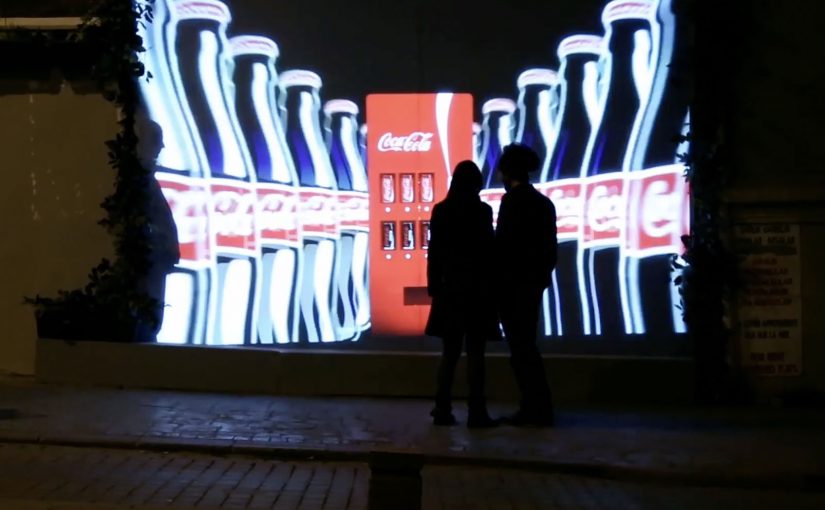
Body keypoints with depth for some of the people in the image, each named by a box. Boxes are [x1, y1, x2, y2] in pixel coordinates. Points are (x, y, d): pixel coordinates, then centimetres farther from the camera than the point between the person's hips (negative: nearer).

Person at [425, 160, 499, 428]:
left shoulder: (440, 211, 2)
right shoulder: (482, 211, -8)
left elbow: (434, 252, 3)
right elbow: (489, 251, -7)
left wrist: (434, 286, 10)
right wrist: (493, 285, 1)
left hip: (449, 287, 3)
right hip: (477, 287, -3)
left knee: (450, 350, 10)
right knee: (475, 351, -1)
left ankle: (443, 410, 10)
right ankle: (476, 412, -1)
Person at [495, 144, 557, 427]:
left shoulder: (512, 200, -12)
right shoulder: (543, 202, 10)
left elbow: (504, 243, -16)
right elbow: (550, 247, 11)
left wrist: (496, 281, -6)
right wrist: (541, 276, 16)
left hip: (513, 284, -8)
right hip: (533, 282, 8)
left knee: (520, 348, -2)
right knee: (526, 345, 15)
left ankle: (535, 409, 0)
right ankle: (537, 407, 17)